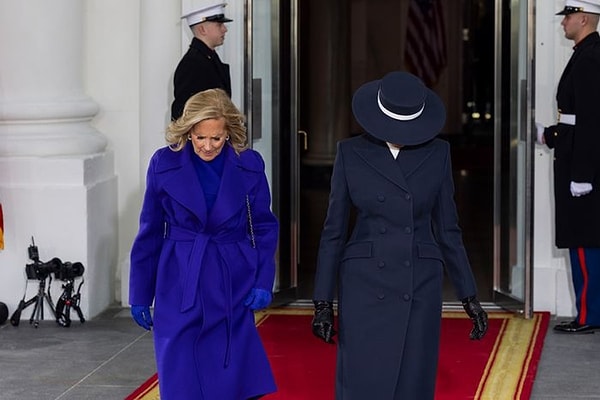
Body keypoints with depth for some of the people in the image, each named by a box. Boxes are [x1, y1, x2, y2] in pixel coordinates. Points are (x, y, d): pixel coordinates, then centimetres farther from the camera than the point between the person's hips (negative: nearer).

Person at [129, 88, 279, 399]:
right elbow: (150, 233, 3)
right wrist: (140, 295, 6)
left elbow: (264, 228, 6)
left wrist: (263, 282, -4)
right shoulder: (164, 164, -4)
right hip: (179, 288, -1)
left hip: (232, 287, 1)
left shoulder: (249, 166, -2)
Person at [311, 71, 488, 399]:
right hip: (365, 286, -1)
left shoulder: (437, 153, 3)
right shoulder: (351, 153, -1)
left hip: (420, 287, 1)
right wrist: (323, 301, 0)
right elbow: (334, 229, 3)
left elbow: (447, 229, 8)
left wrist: (469, 296, 6)